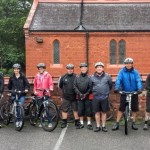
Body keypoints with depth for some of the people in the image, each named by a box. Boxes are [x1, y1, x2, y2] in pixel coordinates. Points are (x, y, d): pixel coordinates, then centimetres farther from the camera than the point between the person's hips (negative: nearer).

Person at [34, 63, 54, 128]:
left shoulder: (48, 75, 2)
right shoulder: (37, 76, 11)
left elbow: (51, 83, -1)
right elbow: (35, 85, 17)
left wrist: (51, 88, -18)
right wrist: (35, 91, 5)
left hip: (46, 94, -3)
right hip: (39, 95, 3)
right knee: (40, 108, 7)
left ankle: (50, 122, 0)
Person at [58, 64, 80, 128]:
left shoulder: (76, 77, -4)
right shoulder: (63, 77, 2)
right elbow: (60, 85, 15)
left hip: (74, 97, -1)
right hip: (66, 97, 1)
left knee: (76, 110, 7)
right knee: (64, 110, 7)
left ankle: (77, 122, 18)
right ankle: (64, 122, 18)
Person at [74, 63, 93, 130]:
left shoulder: (89, 77, -3)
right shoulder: (77, 77, 4)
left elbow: (90, 87, -7)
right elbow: (75, 86, 0)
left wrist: (86, 94, -14)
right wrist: (79, 93, -10)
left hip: (87, 97, -2)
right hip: (79, 97, 2)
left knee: (88, 111, 3)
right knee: (80, 111, 8)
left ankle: (89, 124, 14)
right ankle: (81, 123, 21)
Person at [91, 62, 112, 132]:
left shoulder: (107, 76, 0)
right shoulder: (92, 77, 1)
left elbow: (110, 85, 12)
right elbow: (90, 87, 14)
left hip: (105, 97, -1)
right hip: (96, 97, 1)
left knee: (104, 112, 7)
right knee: (97, 112, 6)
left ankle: (103, 126, 17)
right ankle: (98, 126, 16)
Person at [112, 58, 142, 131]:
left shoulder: (135, 72, -2)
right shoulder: (122, 72, -4)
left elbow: (138, 81, -11)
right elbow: (118, 80, -13)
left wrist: (139, 89, -29)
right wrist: (116, 88, -29)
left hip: (134, 93, 1)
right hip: (124, 93, -1)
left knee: (134, 109, 8)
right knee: (121, 108, -1)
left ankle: (133, 123, 24)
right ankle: (117, 124, 8)